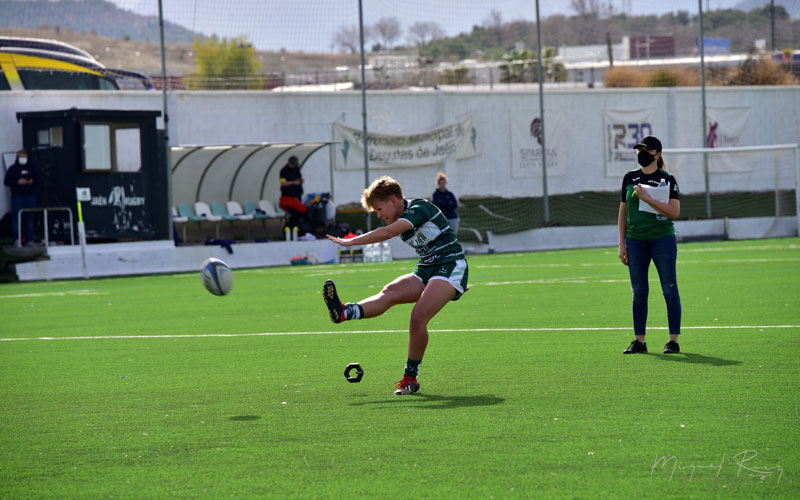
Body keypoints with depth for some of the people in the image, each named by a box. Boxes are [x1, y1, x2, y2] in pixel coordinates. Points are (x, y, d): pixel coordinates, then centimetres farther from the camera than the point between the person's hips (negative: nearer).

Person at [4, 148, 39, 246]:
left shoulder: (32, 168, 12)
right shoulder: (13, 168, 3)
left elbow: (38, 180, 18)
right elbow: (6, 182, 0)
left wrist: (32, 182, -5)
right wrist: (18, 182, -13)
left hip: (30, 196, 3)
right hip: (17, 196, -3)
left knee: (30, 218, 3)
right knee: (17, 218, -7)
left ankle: (29, 239, 8)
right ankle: (17, 239, -5)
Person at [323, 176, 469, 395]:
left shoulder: (420, 208, -16)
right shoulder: (400, 221, 13)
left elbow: (388, 232, -30)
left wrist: (351, 242, -32)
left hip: (451, 266, -8)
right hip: (425, 271, 8)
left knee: (418, 317, -26)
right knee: (389, 293, -21)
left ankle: (411, 377, -15)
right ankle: (344, 312, -46)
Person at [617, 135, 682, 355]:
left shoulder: (667, 180, -2)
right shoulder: (630, 178, 10)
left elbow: (674, 212, -12)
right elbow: (623, 212, 14)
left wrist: (648, 199, -19)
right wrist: (621, 244, 8)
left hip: (663, 239, -4)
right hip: (635, 241, 4)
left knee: (670, 290, -2)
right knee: (639, 293, 6)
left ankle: (673, 341, 2)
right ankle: (639, 341, 11)